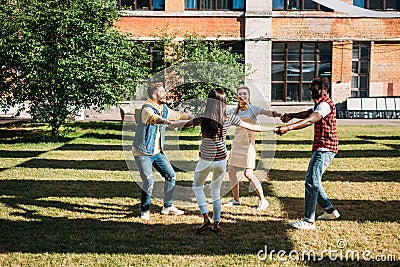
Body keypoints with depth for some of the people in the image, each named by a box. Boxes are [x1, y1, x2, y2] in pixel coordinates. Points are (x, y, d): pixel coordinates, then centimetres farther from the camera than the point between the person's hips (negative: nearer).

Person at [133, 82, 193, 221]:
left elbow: (175, 114, 25)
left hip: (158, 152, 8)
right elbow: (153, 118, -44)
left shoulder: (164, 109, 5)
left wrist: (191, 117, 36)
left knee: (171, 176, 8)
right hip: (143, 153, -8)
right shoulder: (146, 109, -21)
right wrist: (166, 121, -64)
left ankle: (167, 207, 24)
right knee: (149, 181, -15)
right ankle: (145, 211, 6)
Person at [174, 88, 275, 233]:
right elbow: (253, 127, -1)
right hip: (221, 160, 2)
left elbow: (184, 124, 0)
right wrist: (274, 129, 10)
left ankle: (206, 219, 7)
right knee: (216, 191, 19)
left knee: (197, 186, 20)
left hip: (206, 160, -2)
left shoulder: (203, 118, -14)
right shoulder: (229, 118, -8)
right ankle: (216, 224, 20)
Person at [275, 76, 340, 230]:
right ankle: (330, 210, 27)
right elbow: (307, 114, 20)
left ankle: (308, 221, -11)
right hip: (322, 148, 11)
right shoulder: (319, 104, 21)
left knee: (312, 182, -13)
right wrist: (292, 115, 0)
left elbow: (309, 121, -29)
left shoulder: (325, 105, -16)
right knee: (313, 181, 17)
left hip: (325, 148, -11)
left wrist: (288, 128, -39)